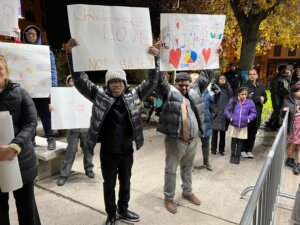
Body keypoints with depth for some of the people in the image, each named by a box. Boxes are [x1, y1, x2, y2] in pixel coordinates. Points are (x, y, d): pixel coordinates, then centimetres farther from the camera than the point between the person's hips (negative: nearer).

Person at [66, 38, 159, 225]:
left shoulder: (134, 95, -1)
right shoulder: (99, 95, -6)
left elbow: (152, 82, 0)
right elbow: (80, 80, -8)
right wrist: (71, 54, -17)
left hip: (127, 151, 2)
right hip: (107, 152, -2)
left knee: (125, 182, 20)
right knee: (109, 185, 16)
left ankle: (123, 210, 43)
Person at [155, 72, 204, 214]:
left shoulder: (194, 93, 12)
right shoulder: (169, 92, -5)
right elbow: (160, 80, -17)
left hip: (192, 139, 6)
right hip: (175, 139, -6)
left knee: (188, 167, 22)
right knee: (171, 169, 8)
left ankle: (187, 192, 42)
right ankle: (168, 198, 25)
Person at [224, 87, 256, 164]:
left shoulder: (249, 102, -6)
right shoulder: (233, 100, -7)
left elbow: (253, 113, 3)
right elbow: (226, 110, 0)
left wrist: (249, 118, -12)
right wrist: (230, 117, -11)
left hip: (243, 125, 0)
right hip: (234, 124, 0)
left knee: (240, 141, 10)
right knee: (233, 141, 11)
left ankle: (237, 156, 24)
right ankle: (232, 155, 25)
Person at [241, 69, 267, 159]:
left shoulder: (261, 86, 13)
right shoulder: (245, 85, -7)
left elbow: (265, 98, 16)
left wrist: (263, 99, -8)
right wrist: (258, 99, -10)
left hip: (257, 113, 5)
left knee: (253, 133, 10)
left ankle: (249, 150, 21)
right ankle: (243, 150, 14)